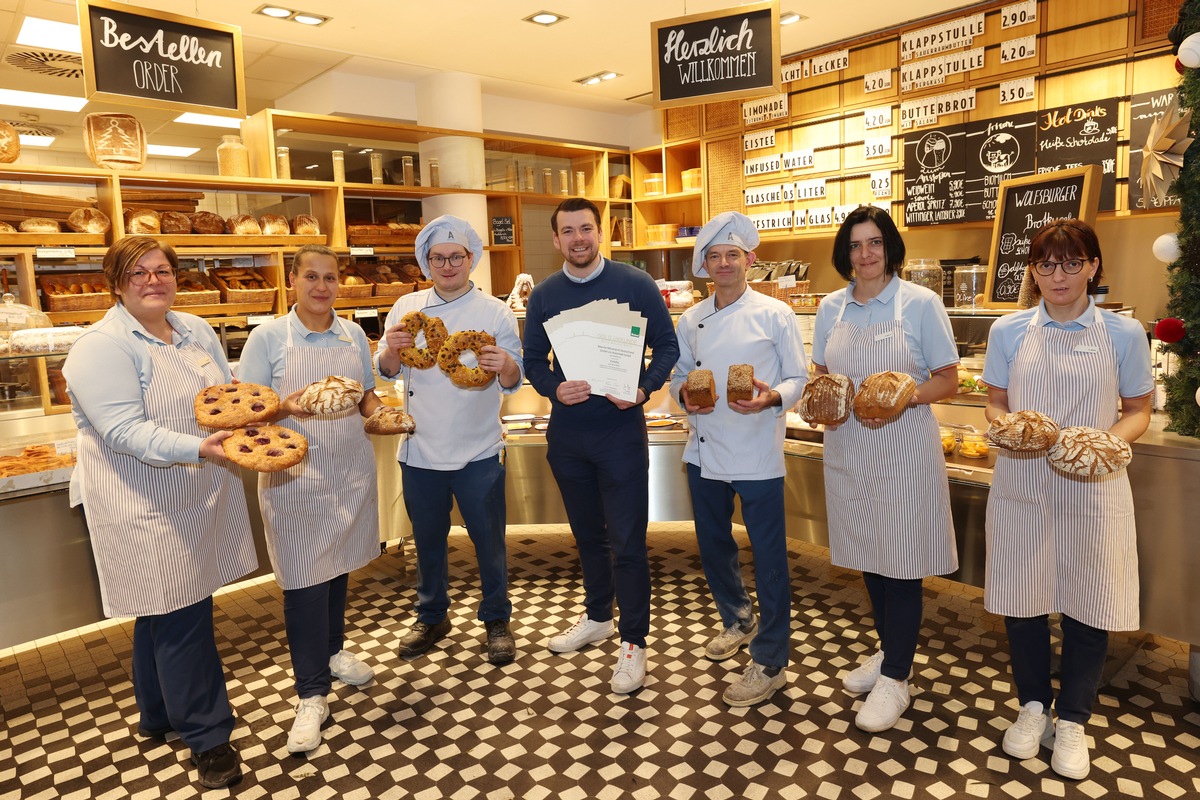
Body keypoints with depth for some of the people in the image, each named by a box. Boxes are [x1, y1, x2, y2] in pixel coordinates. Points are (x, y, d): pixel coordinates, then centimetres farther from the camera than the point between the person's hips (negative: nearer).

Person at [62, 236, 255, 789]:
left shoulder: (197, 330, 10)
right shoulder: (101, 347, -14)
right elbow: (126, 431, -23)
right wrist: (199, 448, -36)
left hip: (201, 496, 7)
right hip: (147, 508, -7)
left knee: (165, 612, 19)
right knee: (179, 617, -1)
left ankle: (159, 717, 36)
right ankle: (206, 735, 14)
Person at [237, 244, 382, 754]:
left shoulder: (353, 335, 6)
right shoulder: (268, 338, -6)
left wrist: (379, 413, -6)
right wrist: (287, 408, -25)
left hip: (350, 469, 4)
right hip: (296, 476, -4)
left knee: (338, 565, 17)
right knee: (305, 579, -1)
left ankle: (332, 650, 40)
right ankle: (311, 694, 11)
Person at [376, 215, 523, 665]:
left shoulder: (494, 312, -4)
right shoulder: (406, 308, 4)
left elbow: (514, 381, -8)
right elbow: (387, 371, 5)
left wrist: (504, 366, -31)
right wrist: (391, 349, -17)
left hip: (478, 452, -2)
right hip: (420, 451, 3)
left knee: (489, 540, 7)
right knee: (427, 540, 16)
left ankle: (497, 620, 27)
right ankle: (431, 617, 36)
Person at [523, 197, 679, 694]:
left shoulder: (635, 285, -5)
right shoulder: (543, 296, 4)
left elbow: (667, 345, -2)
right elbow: (533, 360, 8)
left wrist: (644, 389, -18)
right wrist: (554, 389, -13)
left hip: (621, 430, -4)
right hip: (567, 433, 4)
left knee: (626, 540, 0)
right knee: (587, 534, 18)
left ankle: (633, 641, 14)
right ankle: (597, 617, 37)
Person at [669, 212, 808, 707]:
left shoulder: (775, 314, -4)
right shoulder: (691, 321, 8)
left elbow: (799, 379, -3)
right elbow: (678, 374, 14)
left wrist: (772, 398, -23)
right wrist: (684, 394, -8)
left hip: (757, 455, -5)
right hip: (705, 451, 5)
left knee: (769, 559, 1)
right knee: (713, 546, 18)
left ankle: (770, 663, 15)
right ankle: (737, 621, 43)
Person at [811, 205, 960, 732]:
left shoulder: (920, 303, -6)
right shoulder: (831, 308, 6)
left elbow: (948, 380, -5)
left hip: (903, 446, -4)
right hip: (847, 447, 5)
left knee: (901, 559, 1)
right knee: (866, 551, 14)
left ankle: (895, 677, 16)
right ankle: (889, 651, 34)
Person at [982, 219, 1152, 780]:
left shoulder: (1123, 333, 0)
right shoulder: (1009, 332, 3)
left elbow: (1138, 411, 6)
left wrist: (1111, 440, -15)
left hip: (1092, 489, -1)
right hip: (1022, 485, 1)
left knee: (1088, 605, 7)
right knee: (1022, 598, 9)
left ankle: (1072, 719, 28)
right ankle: (1032, 705, 32)